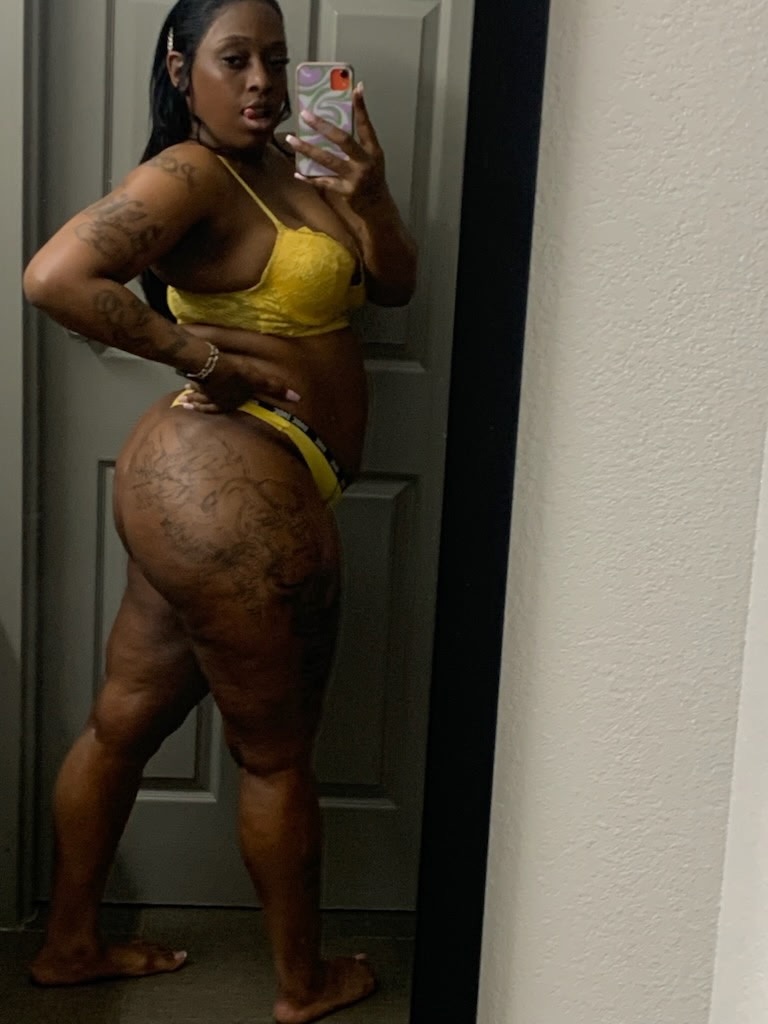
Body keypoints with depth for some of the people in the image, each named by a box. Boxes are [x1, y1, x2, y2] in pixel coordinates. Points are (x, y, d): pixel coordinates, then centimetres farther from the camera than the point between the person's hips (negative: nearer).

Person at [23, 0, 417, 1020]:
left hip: (198, 488, 9)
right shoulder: (193, 172, -14)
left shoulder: (286, 163, 13)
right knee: (275, 753, 8)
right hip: (233, 488, -9)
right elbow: (55, 276, -28)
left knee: (125, 720, 18)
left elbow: (393, 284, 12)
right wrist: (204, 355, -21)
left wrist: (369, 195, -7)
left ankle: (70, 941, 36)